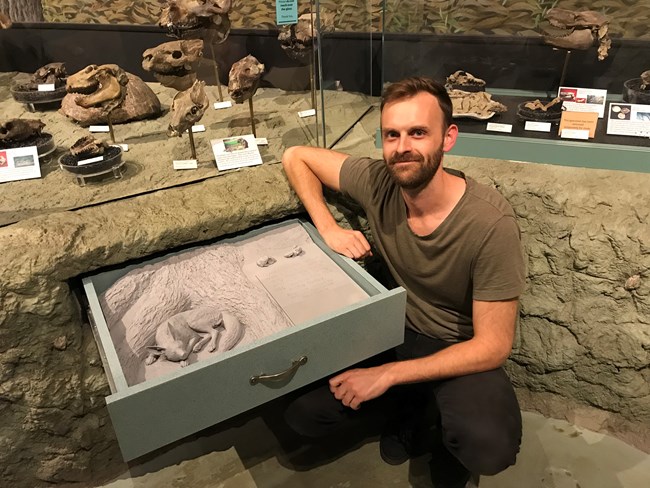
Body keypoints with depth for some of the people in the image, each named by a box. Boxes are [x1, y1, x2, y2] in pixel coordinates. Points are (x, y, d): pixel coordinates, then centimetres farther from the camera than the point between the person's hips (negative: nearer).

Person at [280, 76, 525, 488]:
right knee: (303, 414, -10)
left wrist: (386, 374, -27)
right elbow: (296, 157, -2)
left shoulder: (492, 223, -28)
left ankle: (451, 441, 8)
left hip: (461, 351, -3)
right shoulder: (376, 181, -17)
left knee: (490, 448, -32)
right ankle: (413, 402, 15)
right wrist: (329, 228, -17)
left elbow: (493, 346, -23)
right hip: (398, 327, 3)